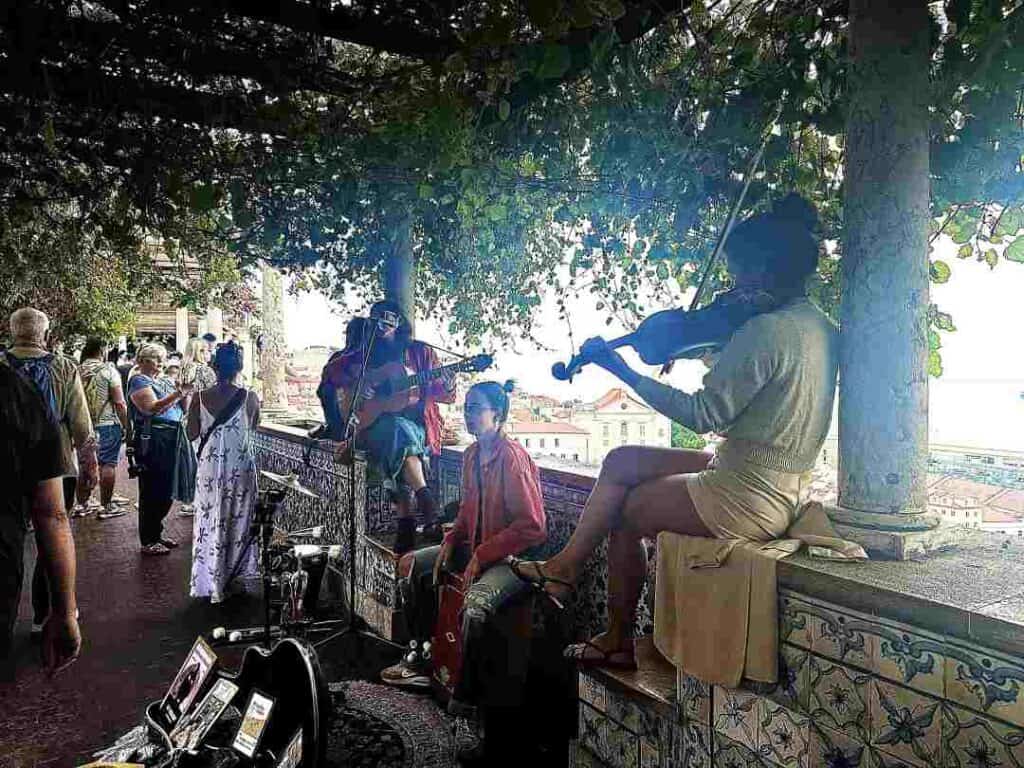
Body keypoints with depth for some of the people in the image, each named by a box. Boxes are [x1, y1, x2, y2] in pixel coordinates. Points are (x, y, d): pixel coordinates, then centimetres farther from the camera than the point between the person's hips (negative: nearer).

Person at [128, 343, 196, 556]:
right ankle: (148, 542, 6)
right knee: (153, 492, -2)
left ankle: (156, 532, 26)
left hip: (173, 441, 8)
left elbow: (180, 410, 19)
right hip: (153, 441, -8)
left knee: (167, 492, 13)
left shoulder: (165, 381, 19)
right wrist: (178, 393, -25)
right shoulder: (139, 381, -5)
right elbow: (152, 408, -19)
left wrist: (185, 394, 2)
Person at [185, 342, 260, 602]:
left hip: (210, 469, 1)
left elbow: (192, 434, -1)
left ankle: (209, 582, 18)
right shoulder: (250, 397, -11)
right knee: (239, 520, 14)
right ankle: (236, 576, 24)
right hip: (241, 470, 0)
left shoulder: (200, 398, -9)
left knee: (210, 522, 11)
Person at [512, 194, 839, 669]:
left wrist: (624, 372, -20)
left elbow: (704, 415, -25)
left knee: (626, 513, 13)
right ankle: (567, 566, 20)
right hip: (782, 491, 9)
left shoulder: (765, 330, -24)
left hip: (746, 503, -9)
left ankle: (618, 640, 31)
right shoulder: (820, 327, 6)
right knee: (621, 461, 13)